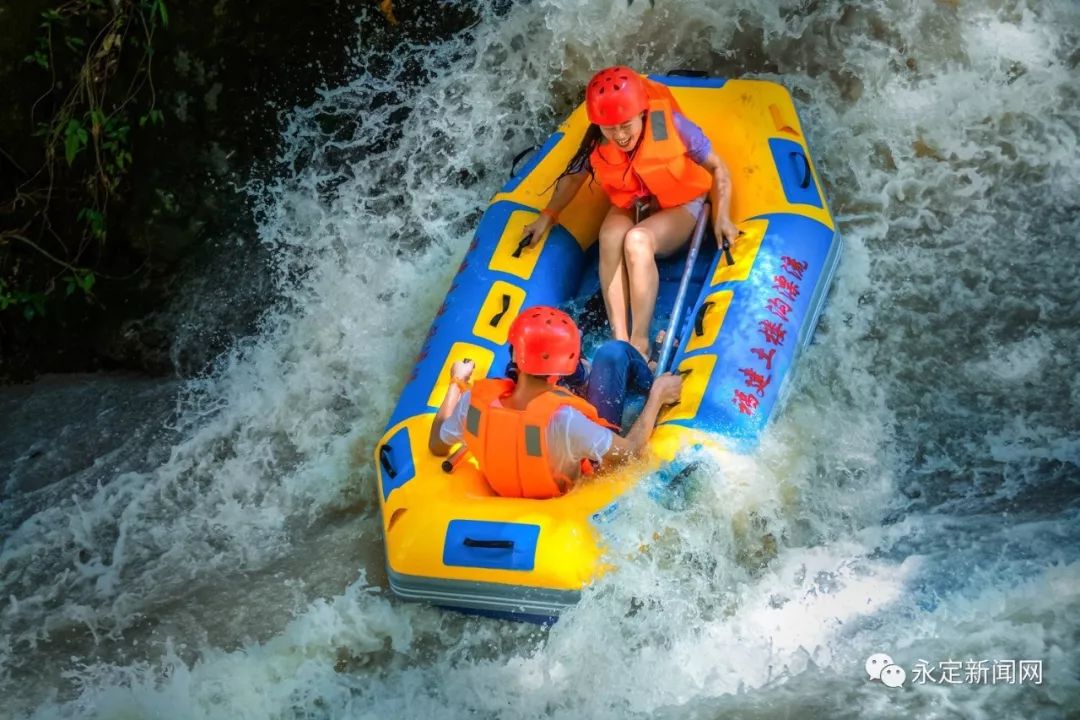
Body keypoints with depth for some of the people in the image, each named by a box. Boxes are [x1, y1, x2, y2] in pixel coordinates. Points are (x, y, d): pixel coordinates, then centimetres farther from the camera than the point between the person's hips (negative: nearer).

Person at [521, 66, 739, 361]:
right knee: (611, 235, -32)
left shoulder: (672, 126, -26)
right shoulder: (597, 143, -17)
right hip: (629, 207, 3)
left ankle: (640, 342, -37)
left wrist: (721, 216, -22)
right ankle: (619, 339, -37)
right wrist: (548, 216, -8)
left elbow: (717, 168, -13)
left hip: (679, 207, -3)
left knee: (637, 240, -35)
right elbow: (574, 177, 3)